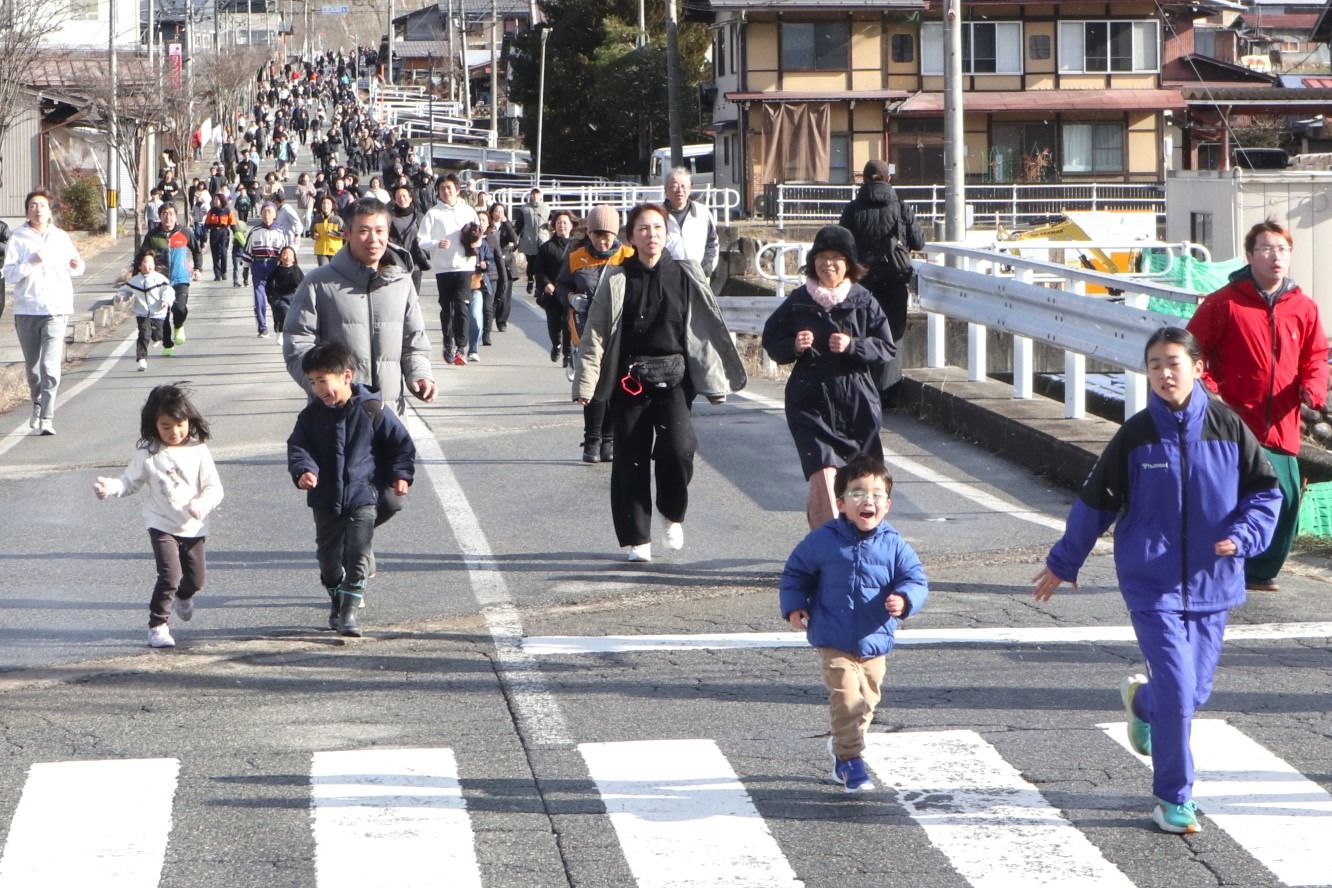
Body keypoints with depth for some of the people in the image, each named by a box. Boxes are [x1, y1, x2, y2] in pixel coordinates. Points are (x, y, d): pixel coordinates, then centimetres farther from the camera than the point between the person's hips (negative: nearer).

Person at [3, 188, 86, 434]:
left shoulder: (61, 238, 8)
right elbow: (9, 274, -4)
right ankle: (38, 404, 38)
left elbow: (75, 269, 18)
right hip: (26, 310, 1)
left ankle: (47, 419, -16)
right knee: (31, 366, 12)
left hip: (56, 310, -1)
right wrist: (30, 263, -18)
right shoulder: (18, 239, 2)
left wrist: (76, 266, -5)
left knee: (50, 366, -14)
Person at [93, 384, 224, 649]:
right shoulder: (148, 453, -5)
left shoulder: (198, 451, -5)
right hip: (162, 525, -2)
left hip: (193, 527, 2)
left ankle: (183, 597, 47)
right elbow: (131, 482, 3)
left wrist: (202, 504, -26)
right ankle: (157, 626, -4)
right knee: (169, 575, -17)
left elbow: (214, 488, -5)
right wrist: (110, 487, -18)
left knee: (197, 578, 11)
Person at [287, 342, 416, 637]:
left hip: (363, 496, -4)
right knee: (328, 556, 12)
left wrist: (401, 474, -7)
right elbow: (297, 445, -2)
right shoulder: (312, 414, 0)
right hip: (325, 499, 4)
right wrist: (303, 470, -21)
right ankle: (338, 601, 33)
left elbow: (401, 443, 2)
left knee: (358, 555, -11)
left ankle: (349, 612, -7)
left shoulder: (372, 410, -8)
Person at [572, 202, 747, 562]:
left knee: (678, 448, -18)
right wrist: (585, 383, -3)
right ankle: (636, 537, 13)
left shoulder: (685, 277, 4)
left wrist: (714, 383, 4)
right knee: (631, 459, 1)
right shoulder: (617, 281, 2)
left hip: (673, 378, 0)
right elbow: (595, 335, 2)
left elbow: (707, 329, 6)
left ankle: (672, 513, 8)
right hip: (629, 380, 0)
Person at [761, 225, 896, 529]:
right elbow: (771, 341, 12)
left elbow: (887, 347, 4)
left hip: (857, 401, 1)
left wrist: (853, 346, -13)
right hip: (811, 400, -1)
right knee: (824, 471, -17)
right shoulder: (798, 301, 3)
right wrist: (794, 346, -9)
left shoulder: (863, 301, 2)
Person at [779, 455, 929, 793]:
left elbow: (916, 580, -2)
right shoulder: (823, 540, -6)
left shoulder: (894, 546, -4)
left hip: (875, 644, 3)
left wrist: (904, 600, -23)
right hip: (833, 644, -3)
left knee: (866, 702, 16)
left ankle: (842, 744, 40)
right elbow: (795, 571, 8)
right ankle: (850, 760, -5)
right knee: (846, 698, -15)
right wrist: (794, 606, -3)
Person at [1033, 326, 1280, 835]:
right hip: (1152, 584, -3)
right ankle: (1174, 797, 5)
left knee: (1196, 689, 12)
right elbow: (1096, 502, 5)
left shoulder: (1228, 429, -2)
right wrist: (1063, 563, 13)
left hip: (1211, 582, 3)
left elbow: (1266, 491, 5)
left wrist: (1243, 536, -13)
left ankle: (1142, 700, 47)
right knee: (1177, 690, -10)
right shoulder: (1135, 436, -5)